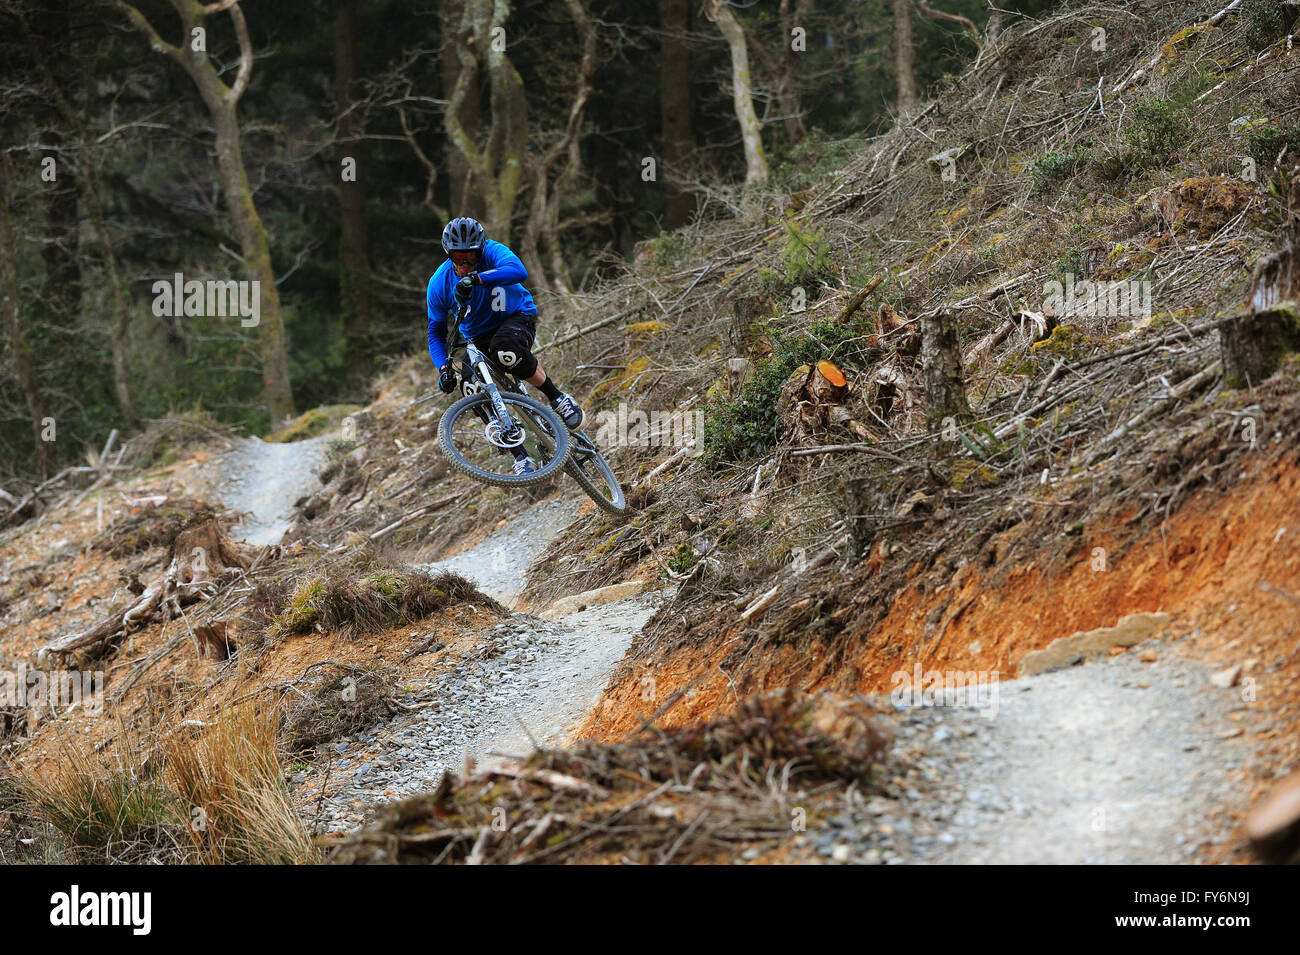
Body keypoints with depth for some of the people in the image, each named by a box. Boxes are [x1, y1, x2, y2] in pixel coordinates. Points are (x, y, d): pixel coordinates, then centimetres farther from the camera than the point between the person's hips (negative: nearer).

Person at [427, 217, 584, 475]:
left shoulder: (492, 252, -22)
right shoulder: (439, 284, -12)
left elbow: (518, 271, -45)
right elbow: (436, 332, -2)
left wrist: (477, 279, -58)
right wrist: (443, 368, -19)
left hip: (517, 318, -4)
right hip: (478, 337, 4)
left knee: (505, 349, -41)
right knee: (473, 390, -25)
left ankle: (558, 398, -20)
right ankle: (521, 458, -15)